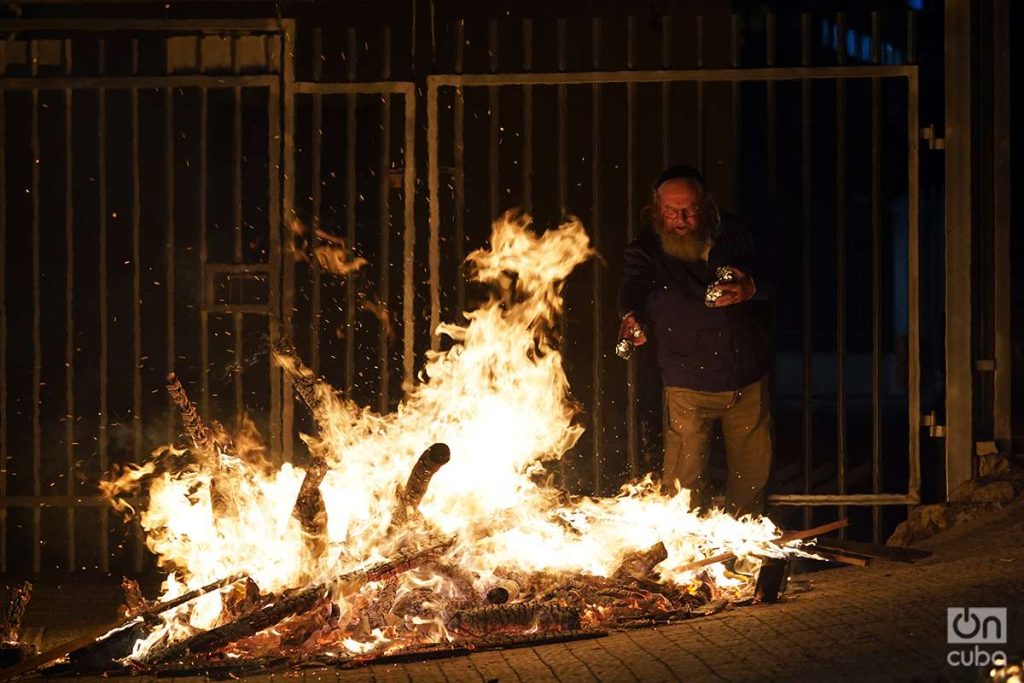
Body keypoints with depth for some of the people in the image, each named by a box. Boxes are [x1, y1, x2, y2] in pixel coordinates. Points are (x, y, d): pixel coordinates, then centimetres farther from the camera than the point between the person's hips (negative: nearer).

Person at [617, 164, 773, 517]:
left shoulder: (731, 234, 1)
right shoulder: (645, 252, -9)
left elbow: (767, 281, 10)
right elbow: (633, 291, -28)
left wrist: (750, 287, -15)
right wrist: (633, 319, -52)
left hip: (749, 378, 4)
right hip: (689, 384, -3)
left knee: (752, 471, 15)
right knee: (684, 482, -9)